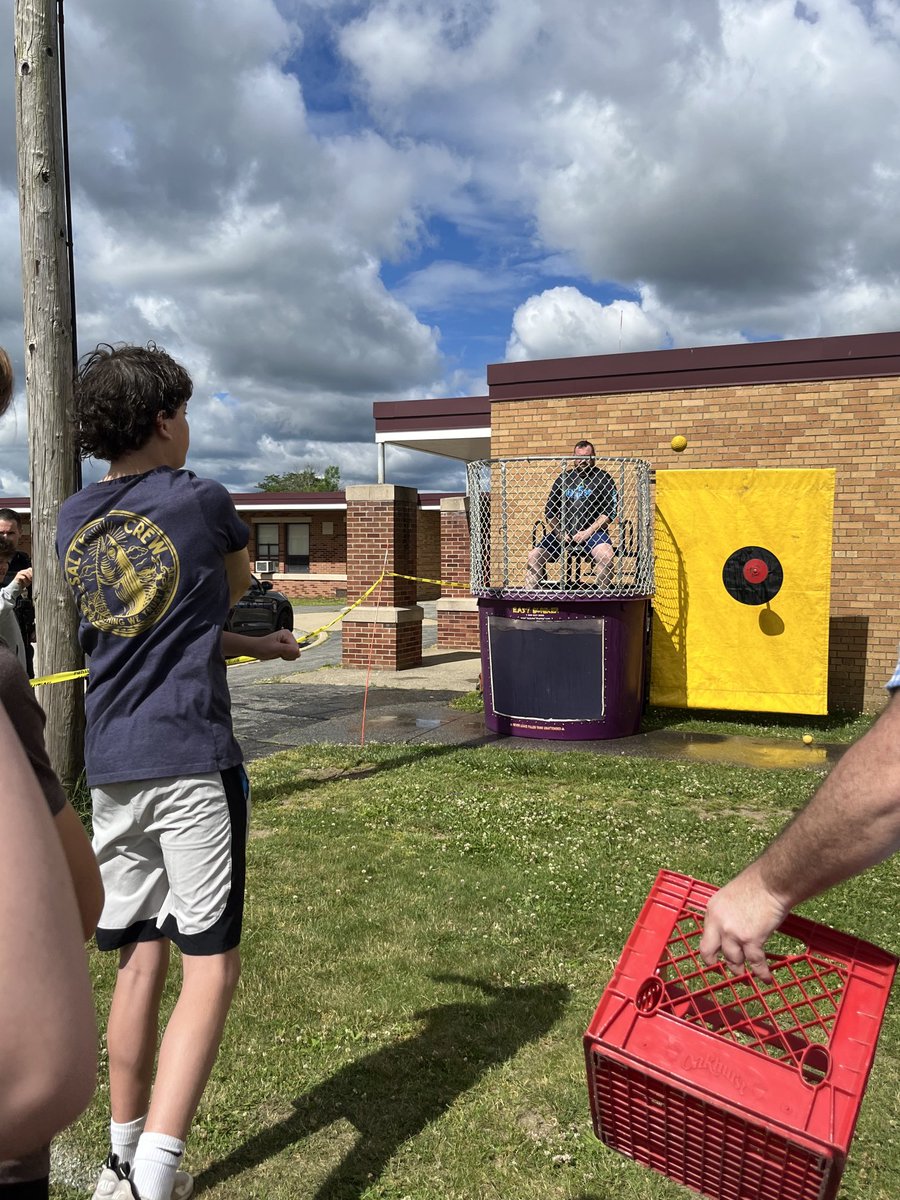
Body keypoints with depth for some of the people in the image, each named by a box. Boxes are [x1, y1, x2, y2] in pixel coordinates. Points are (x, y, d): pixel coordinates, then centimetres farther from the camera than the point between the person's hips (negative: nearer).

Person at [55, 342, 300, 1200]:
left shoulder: (72, 520, 12)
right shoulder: (202, 501, -4)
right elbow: (237, 586, 15)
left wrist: (253, 646, 24)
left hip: (110, 766, 6)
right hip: (191, 760, -6)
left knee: (138, 960, 16)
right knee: (209, 966, 0)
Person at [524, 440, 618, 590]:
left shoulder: (602, 478, 7)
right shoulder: (563, 478, 18)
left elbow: (610, 510, -2)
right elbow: (549, 511, 18)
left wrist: (588, 532, -11)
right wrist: (559, 532, 1)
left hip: (592, 532, -4)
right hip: (564, 532, 4)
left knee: (605, 554, -35)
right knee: (534, 556, -14)